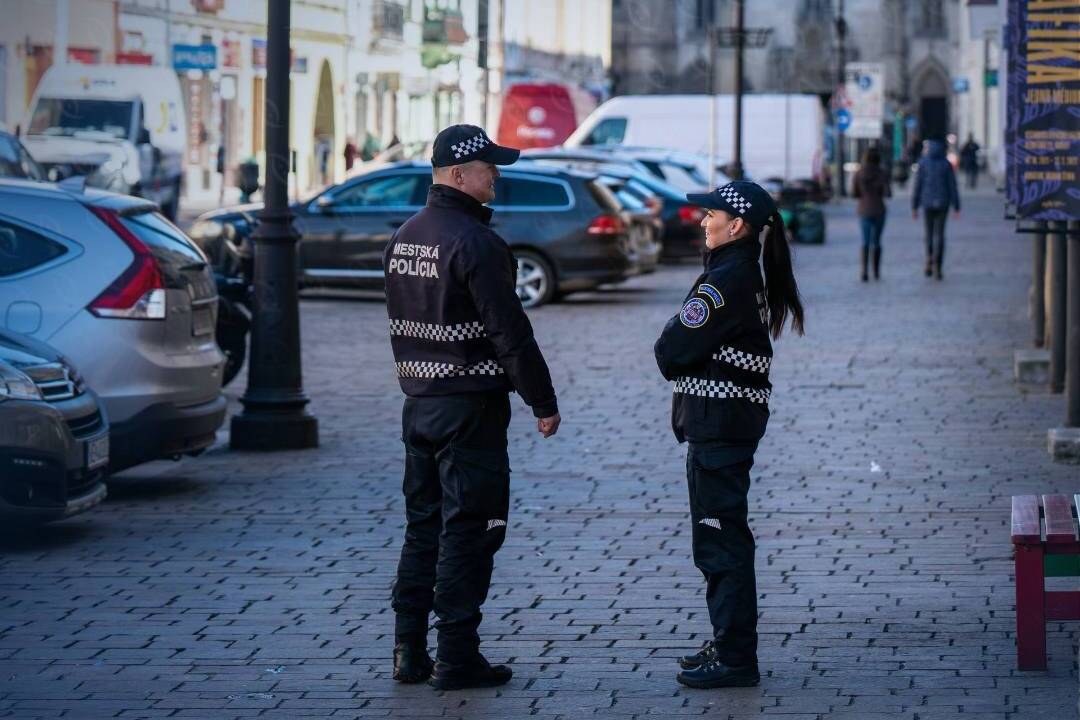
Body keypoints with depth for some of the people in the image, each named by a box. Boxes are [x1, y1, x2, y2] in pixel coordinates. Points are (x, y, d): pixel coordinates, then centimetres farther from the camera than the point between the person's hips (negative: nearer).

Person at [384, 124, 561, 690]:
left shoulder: (403, 239, 11)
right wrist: (543, 402, -10)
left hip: (418, 403, 8)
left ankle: (408, 650, 15)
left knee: (423, 526, 13)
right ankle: (456, 658, -1)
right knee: (467, 531, -3)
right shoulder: (474, 242, -17)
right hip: (470, 404, -8)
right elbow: (510, 332, -17)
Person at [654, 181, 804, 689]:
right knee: (720, 539, 18)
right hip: (734, 419, 10)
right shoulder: (749, 276, 14)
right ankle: (729, 643, 27)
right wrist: (677, 349, -1)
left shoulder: (726, 281, -18)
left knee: (721, 544, -6)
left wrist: (669, 347, 3)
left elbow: (673, 351, -17)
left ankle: (735, 658, -3)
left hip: (718, 425, -10)